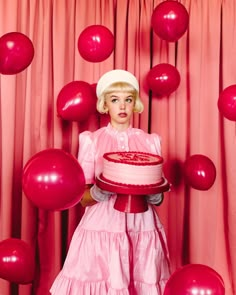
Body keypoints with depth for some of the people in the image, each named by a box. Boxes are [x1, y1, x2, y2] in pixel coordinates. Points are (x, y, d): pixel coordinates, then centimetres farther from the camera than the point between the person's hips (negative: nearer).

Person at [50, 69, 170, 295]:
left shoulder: (150, 142, 5)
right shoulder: (91, 141, -2)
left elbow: (158, 199, 8)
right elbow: (84, 198, -1)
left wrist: (153, 193, -14)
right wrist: (101, 190, -21)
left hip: (142, 230, 2)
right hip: (103, 229, -2)